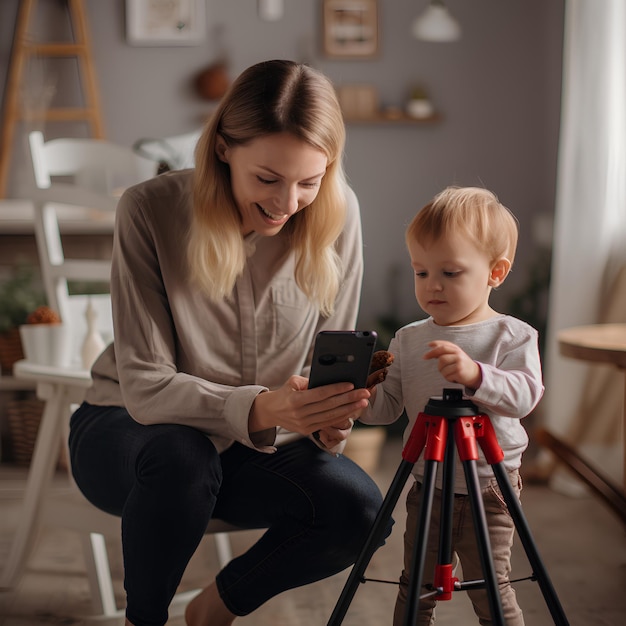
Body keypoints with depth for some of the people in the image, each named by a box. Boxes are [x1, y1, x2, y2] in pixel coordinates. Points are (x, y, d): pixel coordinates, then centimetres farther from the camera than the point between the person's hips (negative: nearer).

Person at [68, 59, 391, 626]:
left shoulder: (336, 215, -12)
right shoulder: (150, 211, -21)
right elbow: (145, 386, -24)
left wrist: (330, 418, -27)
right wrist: (262, 408, -41)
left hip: (259, 447, 3)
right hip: (128, 431, -3)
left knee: (359, 508, -23)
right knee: (182, 456, -37)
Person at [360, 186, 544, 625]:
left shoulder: (513, 337, -8)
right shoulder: (408, 340, 2)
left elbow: (524, 395, -23)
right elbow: (387, 408, 2)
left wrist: (476, 375, -39)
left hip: (489, 489, -4)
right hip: (427, 487, 4)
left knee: (491, 590, 3)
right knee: (415, 590, 16)